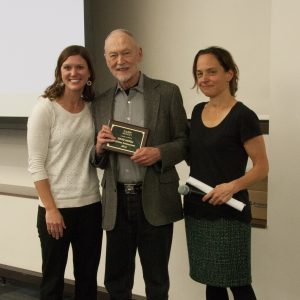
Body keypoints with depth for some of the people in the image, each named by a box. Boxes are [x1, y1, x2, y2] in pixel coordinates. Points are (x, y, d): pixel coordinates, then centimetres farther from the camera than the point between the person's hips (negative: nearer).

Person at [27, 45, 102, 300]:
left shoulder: (94, 108, 7)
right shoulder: (45, 109, -7)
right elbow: (36, 165, -10)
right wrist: (50, 209, -14)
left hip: (90, 205, 4)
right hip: (56, 206, -4)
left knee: (88, 277, 13)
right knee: (53, 278, 8)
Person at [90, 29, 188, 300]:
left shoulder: (167, 93, -2)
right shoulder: (101, 103, 8)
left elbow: (185, 142, 0)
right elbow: (99, 161, 13)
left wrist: (159, 153, -19)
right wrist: (99, 147, -10)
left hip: (155, 201, -3)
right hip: (116, 203, 3)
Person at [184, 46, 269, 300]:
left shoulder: (243, 116, -12)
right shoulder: (198, 111, 8)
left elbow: (262, 166, -11)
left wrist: (233, 186, -26)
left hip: (229, 213, -6)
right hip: (197, 211, 6)